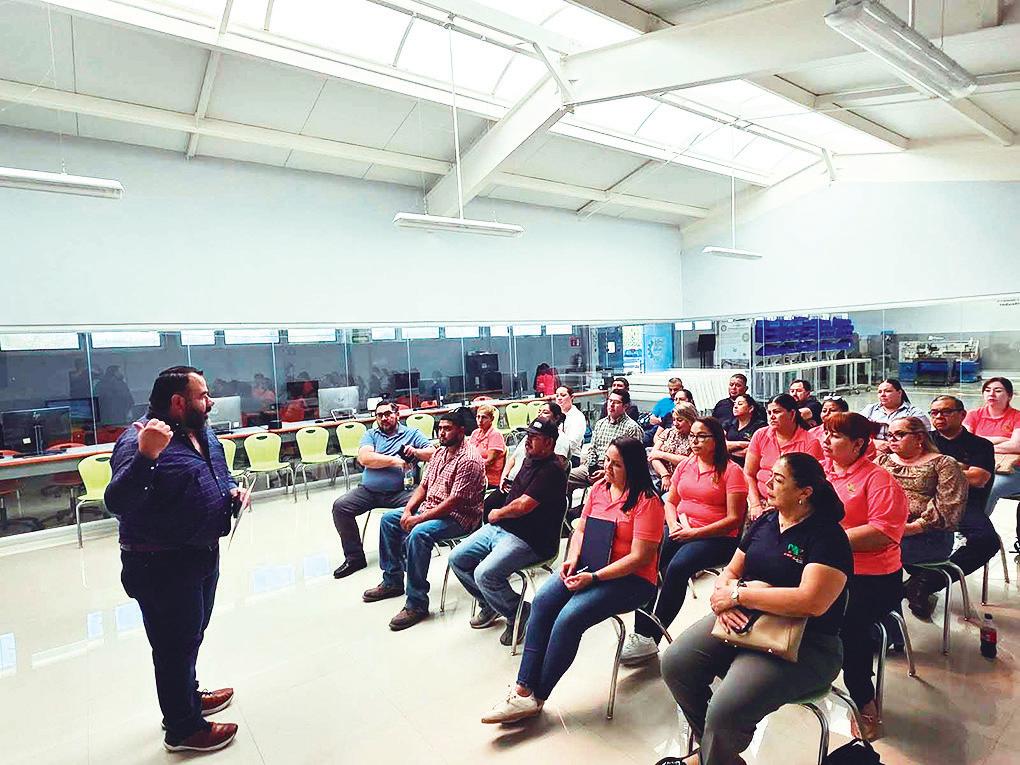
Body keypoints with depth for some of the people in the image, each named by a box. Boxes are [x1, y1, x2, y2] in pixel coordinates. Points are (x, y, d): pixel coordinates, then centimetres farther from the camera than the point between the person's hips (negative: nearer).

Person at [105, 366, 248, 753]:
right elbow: (117, 502, -33)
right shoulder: (139, 439, -23)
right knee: (175, 645, 9)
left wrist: (232, 490, -1)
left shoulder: (203, 432, 4)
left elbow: (220, 474, 20)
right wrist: (146, 455, -47)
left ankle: (188, 696, 49)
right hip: (162, 566, -9)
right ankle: (183, 728, 29)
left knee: (192, 635, 26)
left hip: (203, 555, 9)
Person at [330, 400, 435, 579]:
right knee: (340, 505, -15)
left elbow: (433, 454, 5)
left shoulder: (412, 433, 14)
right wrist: (395, 461, -8)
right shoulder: (371, 434, 18)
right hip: (368, 491, 3)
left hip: (400, 492, -3)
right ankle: (354, 557, -2)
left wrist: (416, 452, -14)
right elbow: (364, 458, -2)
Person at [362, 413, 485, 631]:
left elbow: (454, 501, -26)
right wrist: (408, 510, -5)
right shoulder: (440, 452, 9)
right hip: (431, 509, 10)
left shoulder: (468, 460, -21)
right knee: (388, 519, 9)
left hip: (459, 517, -10)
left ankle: (417, 604, -21)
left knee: (418, 534, -33)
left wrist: (419, 518, -24)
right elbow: (423, 485, 12)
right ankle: (392, 581, 19)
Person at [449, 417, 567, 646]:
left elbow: (522, 505, -23)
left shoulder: (552, 470, -19)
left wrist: (498, 514, -4)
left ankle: (521, 616, 1)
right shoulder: (530, 459, 12)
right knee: (457, 559, 5)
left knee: (485, 574, -26)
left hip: (528, 539, -10)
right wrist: (497, 516, 11)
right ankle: (490, 605, 24)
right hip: (499, 528, 10)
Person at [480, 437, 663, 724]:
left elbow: (639, 557, -16)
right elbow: (581, 530, 13)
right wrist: (572, 560, -7)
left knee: (569, 617, -24)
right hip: (589, 567, 6)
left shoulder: (647, 501, -13)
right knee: (542, 600, -18)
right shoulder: (598, 488, 7)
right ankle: (524, 689, -13)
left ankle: (536, 698, -7)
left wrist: (594, 577, -21)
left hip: (631, 578, -6)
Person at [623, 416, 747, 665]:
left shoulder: (731, 471, -4)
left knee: (677, 567, -31)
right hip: (681, 530, 5)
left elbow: (734, 519, -9)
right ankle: (640, 632, -20)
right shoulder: (685, 465, 14)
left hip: (716, 537, -5)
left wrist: (694, 533, -16)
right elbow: (670, 501, 17)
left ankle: (650, 638, -18)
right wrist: (674, 526, -4)